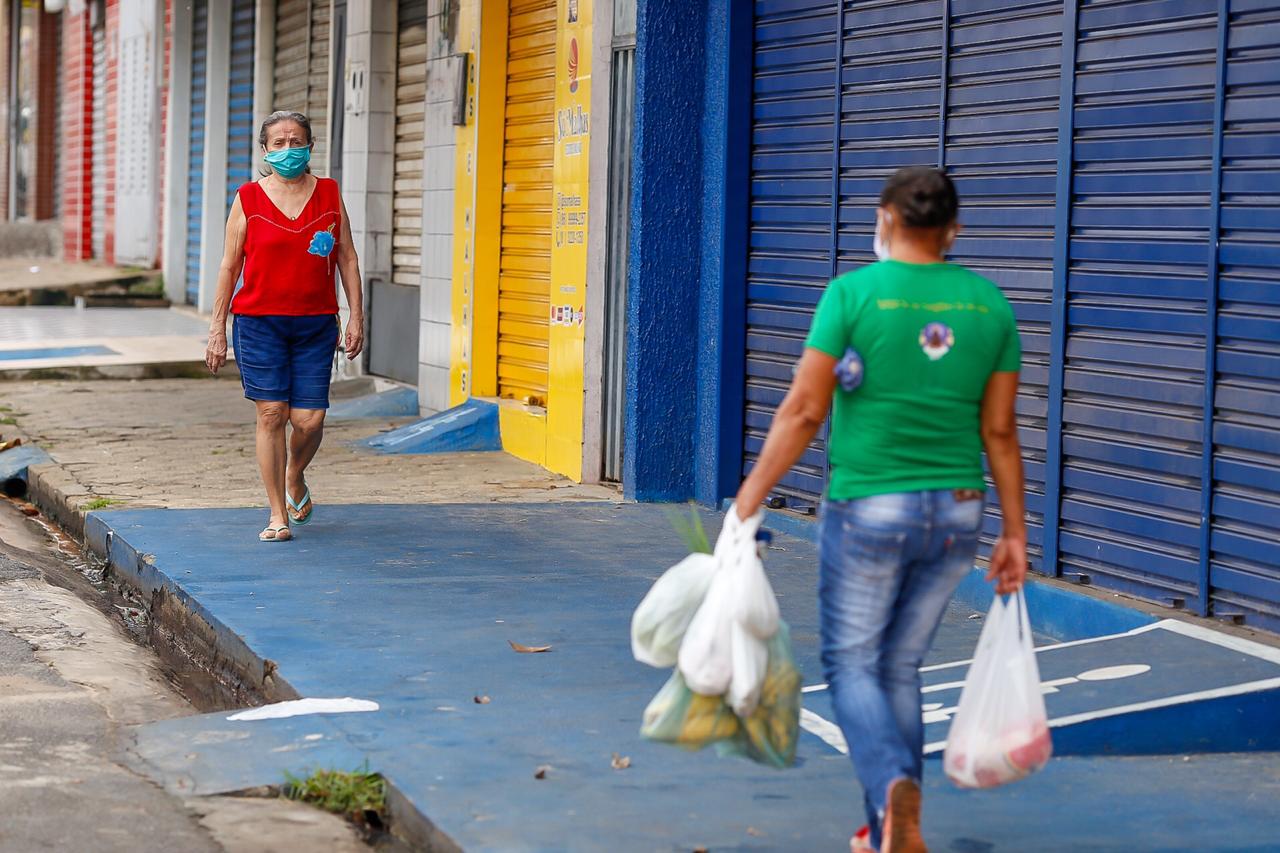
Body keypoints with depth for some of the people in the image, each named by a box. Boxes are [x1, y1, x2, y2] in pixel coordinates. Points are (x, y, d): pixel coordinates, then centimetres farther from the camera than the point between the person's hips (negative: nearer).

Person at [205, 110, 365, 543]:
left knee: (309, 419, -4)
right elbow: (230, 266, 5)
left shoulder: (329, 195, 7)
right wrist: (218, 328, 2)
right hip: (259, 323, -1)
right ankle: (278, 515, 4)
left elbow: (347, 259, 10)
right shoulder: (248, 199, 2)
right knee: (271, 414, -5)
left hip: (315, 324, 1)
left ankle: (295, 480, 29)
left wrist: (356, 317, 3)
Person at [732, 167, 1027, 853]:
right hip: (956, 513, 4)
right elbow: (999, 429, 4)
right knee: (901, 666, 16)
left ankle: (894, 786, -19)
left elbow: (804, 410, -11)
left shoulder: (853, 292, -9)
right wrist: (1014, 532, 10)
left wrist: (751, 496, -4)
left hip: (867, 509, -4)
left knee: (850, 663, 8)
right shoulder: (989, 303, 3)